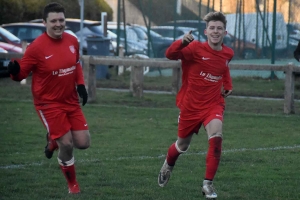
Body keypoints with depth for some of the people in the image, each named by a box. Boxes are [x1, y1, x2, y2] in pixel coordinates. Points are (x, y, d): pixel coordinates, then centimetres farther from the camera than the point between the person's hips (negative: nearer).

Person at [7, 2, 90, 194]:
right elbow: (22, 73, -13)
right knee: (67, 145, -10)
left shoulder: (72, 41, -2)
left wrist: (81, 85, 3)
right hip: (49, 103, -5)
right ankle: (72, 184, 15)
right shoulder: (36, 47, -19)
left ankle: (54, 141, 34)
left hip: (71, 101, 5)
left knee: (83, 142, 1)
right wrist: (14, 71, -36)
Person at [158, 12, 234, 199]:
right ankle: (168, 166, 52)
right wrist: (182, 42, -52)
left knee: (216, 137, -26)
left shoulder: (228, 53, -1)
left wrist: (228, 85, 9)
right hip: (190, 105, -2)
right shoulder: (196, 48, -17)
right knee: (182, 145, 16)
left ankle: (208, 184, -16)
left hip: (214, 105, 2)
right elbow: (170, 54, -32)